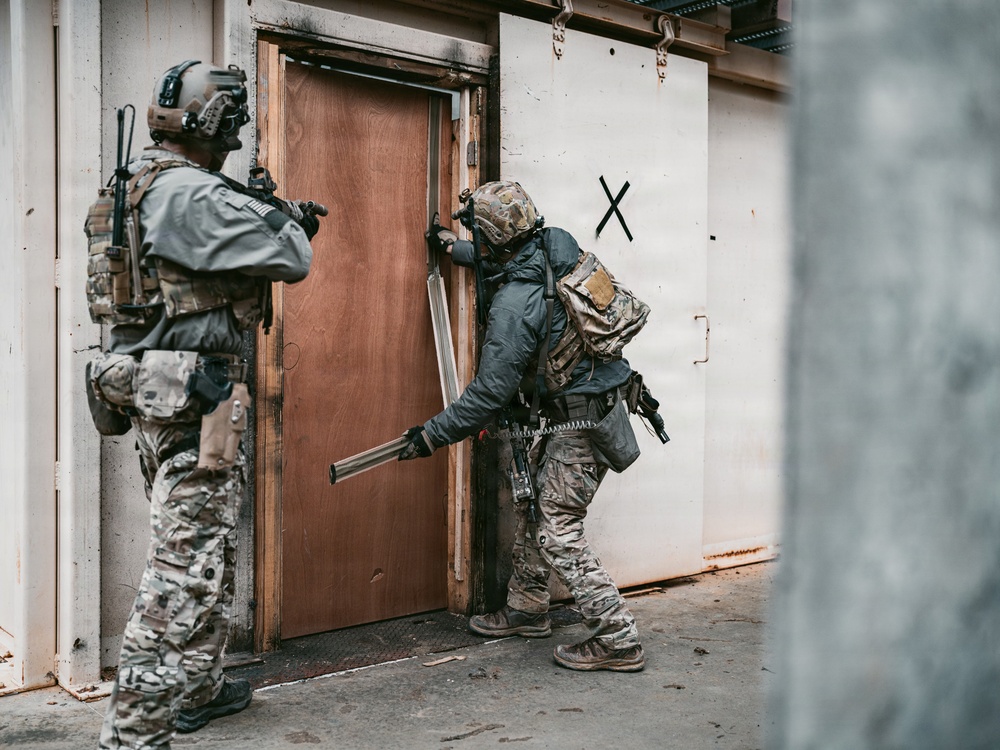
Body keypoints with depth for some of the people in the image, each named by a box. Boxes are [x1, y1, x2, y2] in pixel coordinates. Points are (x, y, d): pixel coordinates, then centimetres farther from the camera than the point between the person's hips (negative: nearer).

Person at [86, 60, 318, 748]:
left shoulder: (141, 187, 15)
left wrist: (283, 224, 19)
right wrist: (290, 220, 7)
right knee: (189, 567, -7)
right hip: (196, 396, -11)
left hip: (154, 389, 11)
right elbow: (292, 259, -15)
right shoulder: (195, 195, -16)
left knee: (205, 550, 20)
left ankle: (198, 689, 34)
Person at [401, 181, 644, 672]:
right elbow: (511, 260, 27)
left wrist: (432, 434, -10)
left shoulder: (514, 304, -23)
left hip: (581, 422, -10)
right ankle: (526, 611, 32)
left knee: (558, 532, -3)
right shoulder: (560, 245, 1)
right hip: (602, 403, 10)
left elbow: (490, 392, -19)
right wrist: (457, 250, 36)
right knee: (530, 504, 19)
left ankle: (617, 640, 3)